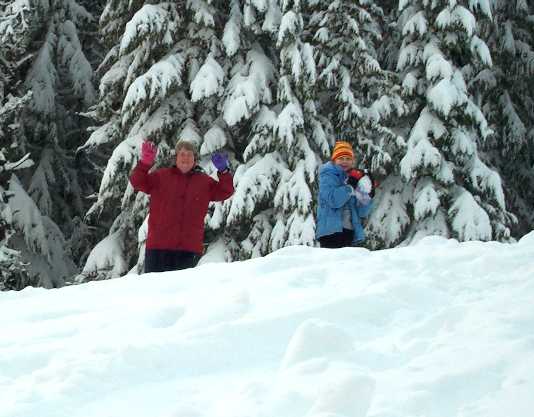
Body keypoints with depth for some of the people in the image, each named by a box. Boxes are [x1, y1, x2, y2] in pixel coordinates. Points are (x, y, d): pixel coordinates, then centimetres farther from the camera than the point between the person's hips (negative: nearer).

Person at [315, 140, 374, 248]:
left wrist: (367, 196, -2)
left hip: (351, 232, 6)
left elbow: (362, 213, 13)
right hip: (331, 231, -6)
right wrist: (350, 186, -17)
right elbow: (333, 200, -16)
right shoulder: (328, 174, 3)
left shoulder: (355, 176, 19)